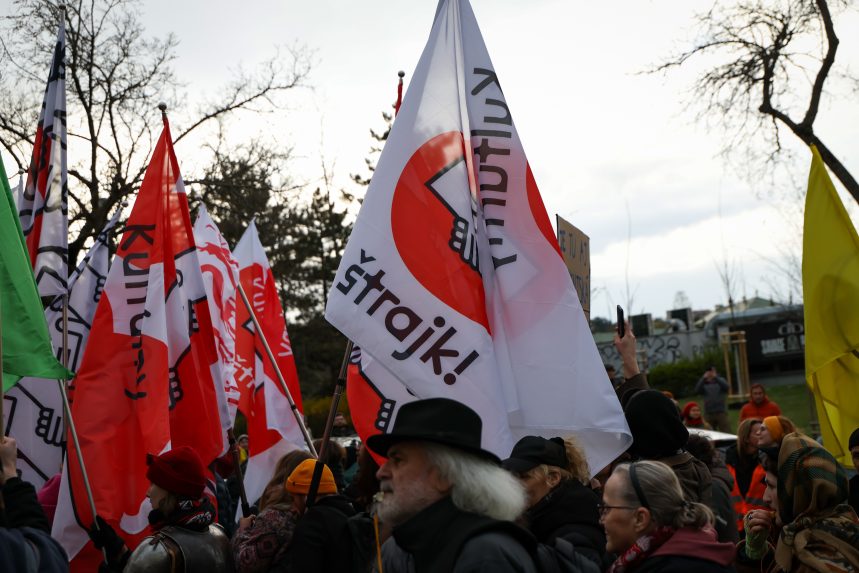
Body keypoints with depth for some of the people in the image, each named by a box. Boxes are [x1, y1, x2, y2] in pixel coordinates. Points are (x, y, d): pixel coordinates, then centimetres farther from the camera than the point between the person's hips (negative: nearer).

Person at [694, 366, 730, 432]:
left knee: (726, 432, -5)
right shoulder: (704, 384, 7)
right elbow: (697, 391, -11)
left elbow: (725, 387, -13)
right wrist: (703, 378, -16)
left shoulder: (720, 380, 8)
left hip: (721, 412, -1)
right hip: (708, 413, 1)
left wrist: (716, 377, -18)